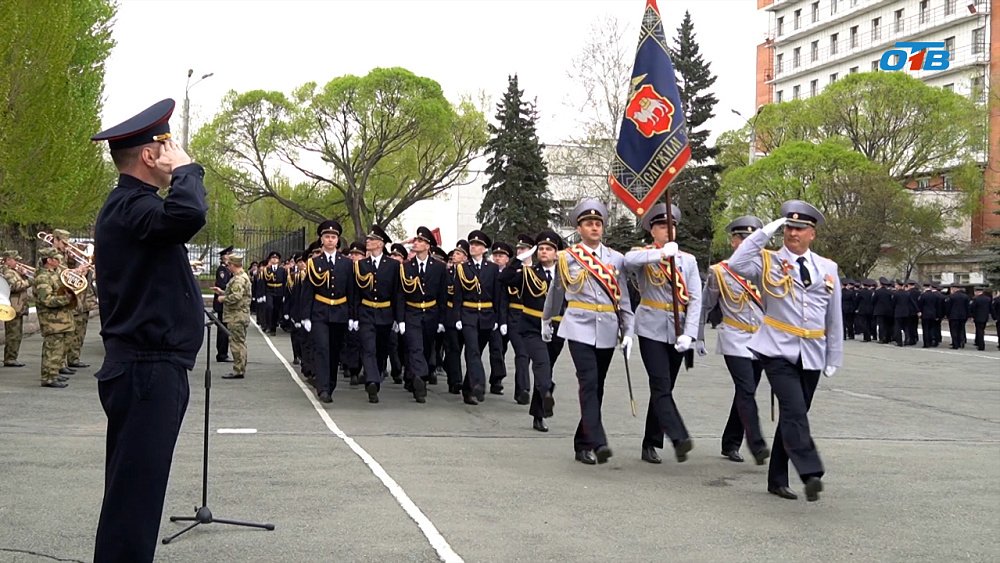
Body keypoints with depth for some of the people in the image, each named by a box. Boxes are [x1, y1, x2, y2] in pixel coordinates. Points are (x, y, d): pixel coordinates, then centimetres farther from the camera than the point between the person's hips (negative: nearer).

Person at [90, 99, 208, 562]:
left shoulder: (130, 204, 18)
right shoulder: (129, 205, -16)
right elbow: (187, 215, -35)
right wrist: (185, 169, -20)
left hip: (147, 369, 11)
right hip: (147, 371, -11)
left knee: (136, 487, 16)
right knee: (135, 489, -10)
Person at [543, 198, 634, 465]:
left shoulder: (616, 259, 9)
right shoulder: (567, 258, 3)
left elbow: (624, 299, 9)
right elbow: (555, 293, 17)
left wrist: (628, 332, 3)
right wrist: (546, 320, 27)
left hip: (607, 331, 3)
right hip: (580, 328, -3)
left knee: (596, 387, 7)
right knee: (589, 383, -16)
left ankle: (583, 443, 17)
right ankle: (598, 443, -24)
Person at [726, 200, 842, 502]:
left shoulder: (828, 269, 11)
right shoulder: (769, 261, 1)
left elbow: (834, 316, 14)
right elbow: (737, 264, -19)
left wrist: (834, 358, 13)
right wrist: (765, 232, -16)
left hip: (812, 356, 4)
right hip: (778, 352, -4)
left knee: (793, 415, 9)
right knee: (795, 411, -20)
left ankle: (778, 479, 18)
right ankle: (811, 473, -26)